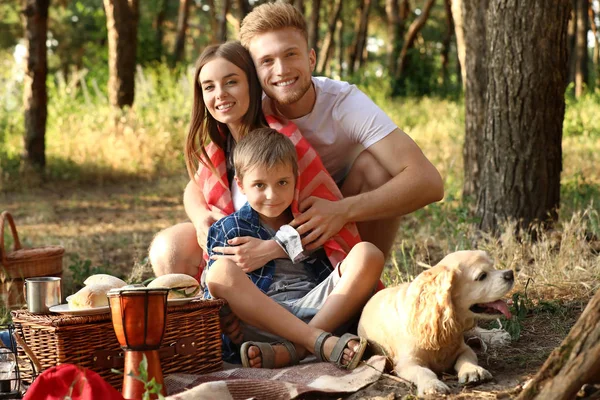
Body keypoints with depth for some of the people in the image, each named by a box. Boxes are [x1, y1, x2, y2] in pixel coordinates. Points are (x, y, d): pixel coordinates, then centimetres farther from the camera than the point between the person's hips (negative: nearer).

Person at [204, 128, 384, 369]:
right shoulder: (229, 229, 14)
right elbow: (214, 290, 8)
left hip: (319, 309, 2)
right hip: (261, 319, -2)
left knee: (368, 254, -16)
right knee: (222, 271, -29)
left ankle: (291, 350, -33)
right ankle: (318, 341, -41)